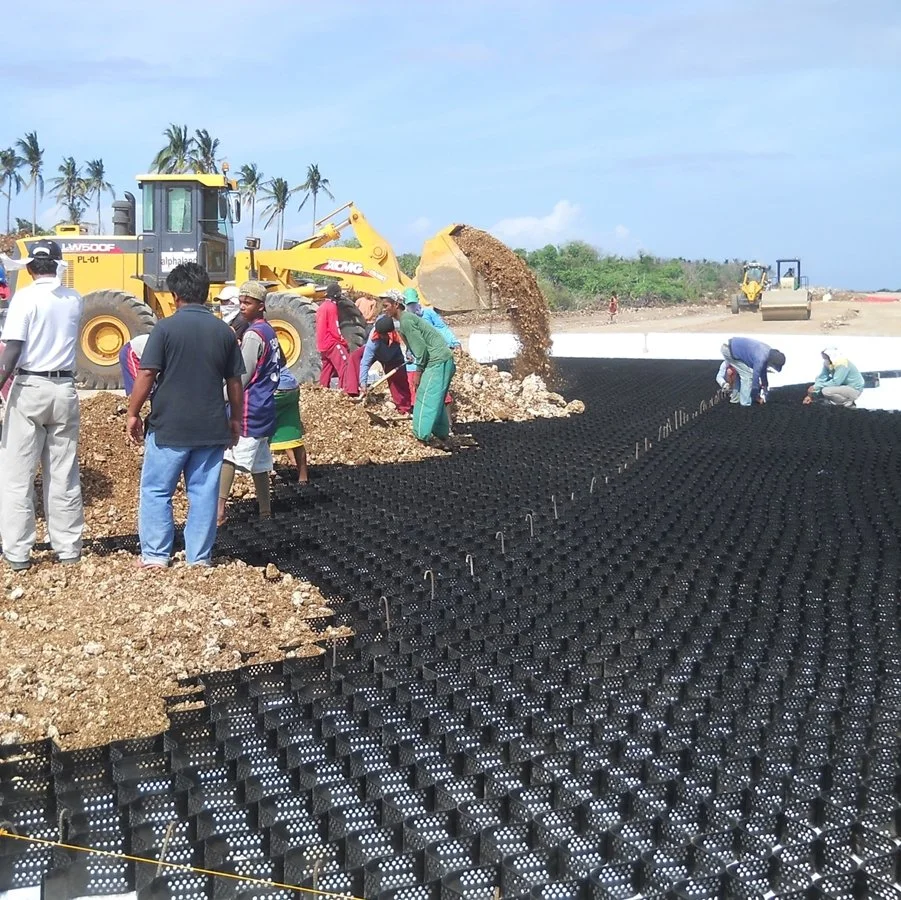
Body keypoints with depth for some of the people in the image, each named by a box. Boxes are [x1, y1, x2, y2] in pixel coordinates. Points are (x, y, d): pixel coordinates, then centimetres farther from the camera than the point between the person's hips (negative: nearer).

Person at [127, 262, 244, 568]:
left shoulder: (165, 328, -8)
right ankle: (199, 557, 12)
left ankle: (155, 555, 11)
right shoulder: (224, 331, 3)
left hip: (168, 427, -3)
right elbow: (235, 382, 8)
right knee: (204, 493, 9)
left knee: (155, 490, 9)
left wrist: (133, 414, 0)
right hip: (212, 428, 3)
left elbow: (146, 375, -10)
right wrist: (236, 420, 19)